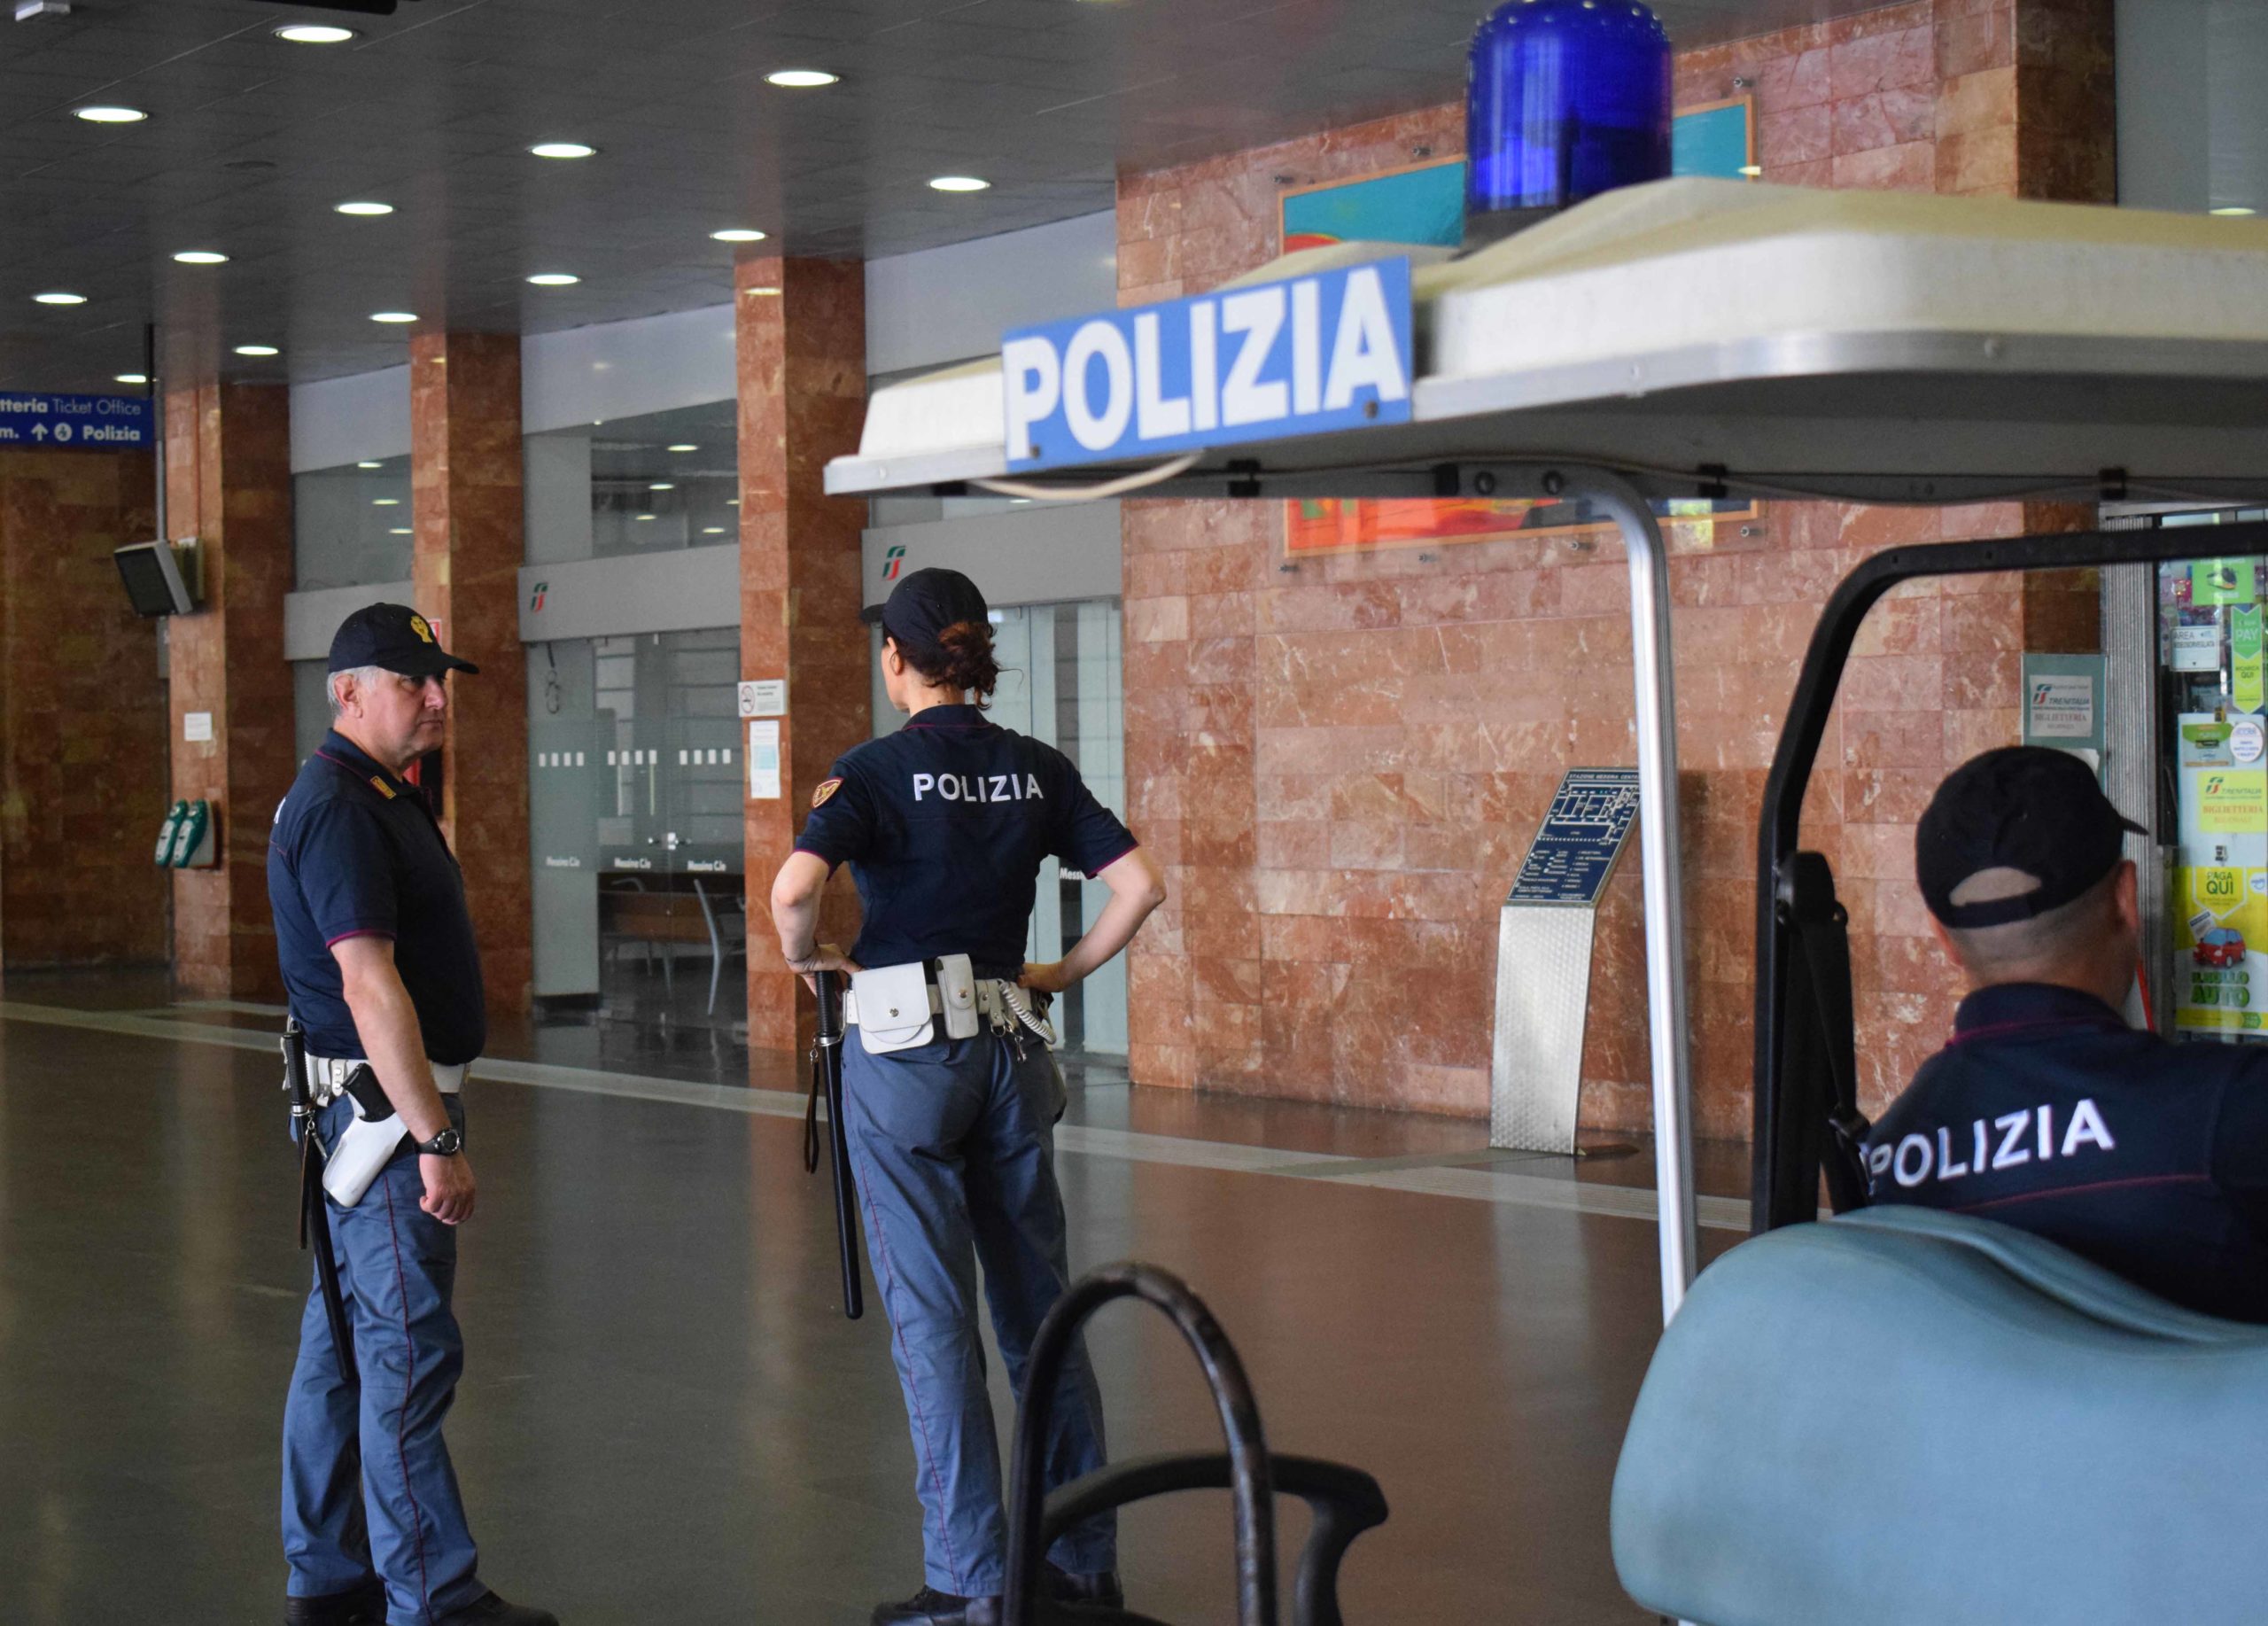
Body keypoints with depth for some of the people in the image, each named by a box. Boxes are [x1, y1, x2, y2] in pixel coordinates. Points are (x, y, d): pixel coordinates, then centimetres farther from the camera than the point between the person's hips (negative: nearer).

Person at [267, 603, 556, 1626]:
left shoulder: (382, 795, 15)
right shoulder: (338, 809, -17)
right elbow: (368, 985, -23)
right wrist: (435, 1140, -25)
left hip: (377, 1104, 11)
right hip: (382, 1103, -11)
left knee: (345, 1335, 13)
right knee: (410, 1349, -8)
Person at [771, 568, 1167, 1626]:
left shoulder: (877, 770, -9)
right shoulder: (1038, 771, 5)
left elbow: (795, 888, -24)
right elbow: (1140, 886, -2)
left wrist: (805, 955, -5)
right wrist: (1066, 972, 9)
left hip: (904, 1055, -5)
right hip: (1010, 1054, 5)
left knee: (931, 1317, 1)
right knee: (1041, 1305, 13)